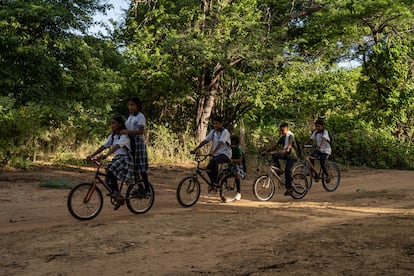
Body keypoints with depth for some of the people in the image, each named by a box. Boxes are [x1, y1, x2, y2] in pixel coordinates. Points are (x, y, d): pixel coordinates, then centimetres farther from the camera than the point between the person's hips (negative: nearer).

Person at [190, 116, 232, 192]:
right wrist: (195, 149, -6)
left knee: (214, 161, -35)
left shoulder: (225, 132, -13)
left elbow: (220, 142, -29)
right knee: (209, 168, -10)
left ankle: (215, 183, -25)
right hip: (217, 154, 7)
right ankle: (213, 184, 16)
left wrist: (213, 151, -43)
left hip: (225, 154, -7)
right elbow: (205, 141, 3)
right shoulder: (213, 132, 7)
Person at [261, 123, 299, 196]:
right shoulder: (282, 137, 11)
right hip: (285, 154, 7)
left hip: (291, 155, -7)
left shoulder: (291, 135, -12)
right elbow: (276, 145, 9)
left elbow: (290, 145, -30)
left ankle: (289, 188, -10)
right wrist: (266, 151, -1)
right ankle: (279, 170, -10)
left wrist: (284, 150, -49)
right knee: (274, 156, -17)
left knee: (287, 170, -16)